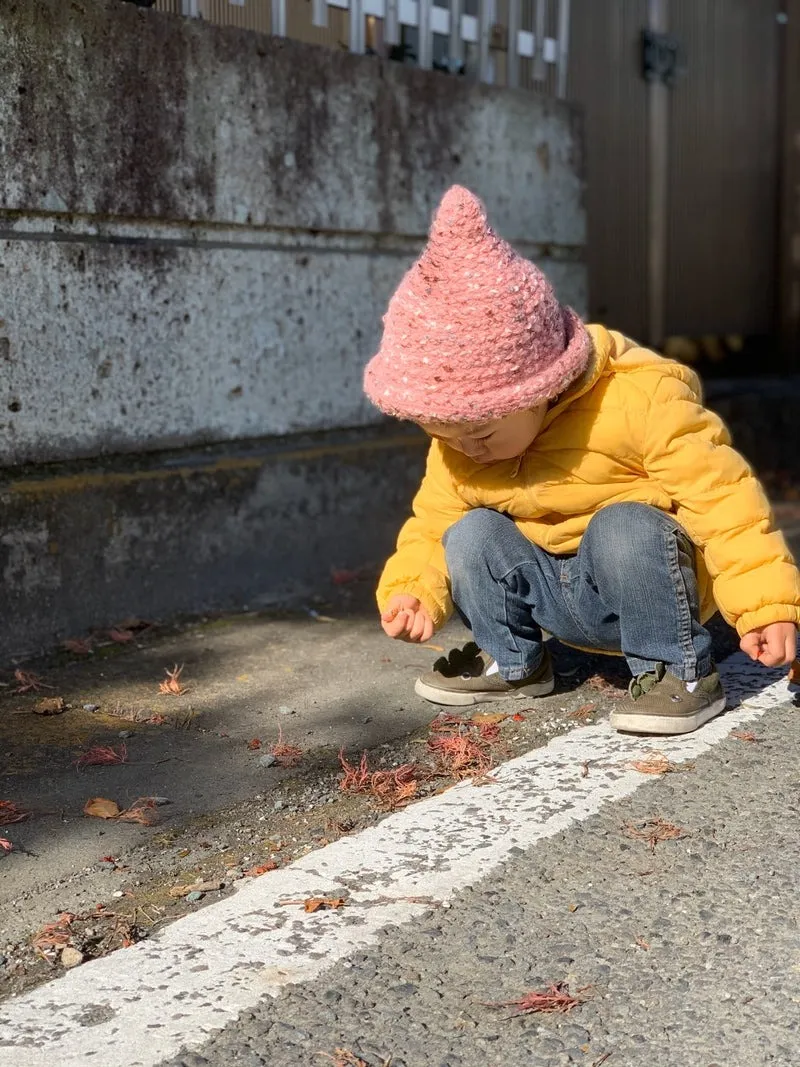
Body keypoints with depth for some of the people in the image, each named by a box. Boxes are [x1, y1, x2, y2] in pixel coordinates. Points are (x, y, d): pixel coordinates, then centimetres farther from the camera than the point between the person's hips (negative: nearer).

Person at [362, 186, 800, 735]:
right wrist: (411, 590, -18)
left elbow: (720, 492, -27)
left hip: (648, 576, -5)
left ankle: (679, 669, -16)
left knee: (623, 527, -35)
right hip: (554, 597, 6)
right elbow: (431, 524, 3)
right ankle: (511, 661, 6)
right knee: (469, 535, -16)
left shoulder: (636, 401, -27)